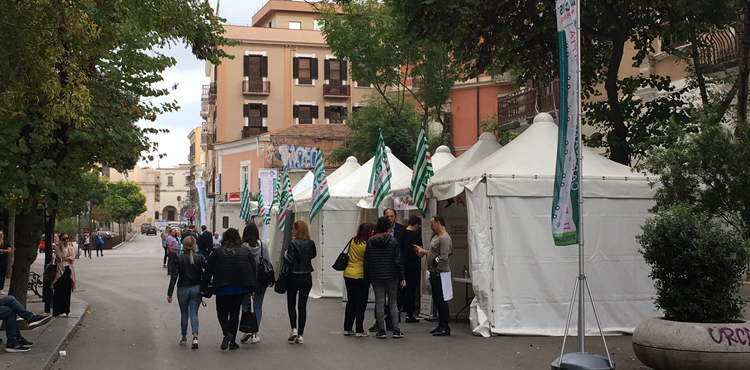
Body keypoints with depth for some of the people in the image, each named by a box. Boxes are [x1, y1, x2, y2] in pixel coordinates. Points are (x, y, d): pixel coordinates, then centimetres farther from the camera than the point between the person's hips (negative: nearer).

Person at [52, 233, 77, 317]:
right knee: (60, 290, -7)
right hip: (60, 270, -4)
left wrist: (61, 259, -11)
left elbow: (72, 258, -3)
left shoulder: (71, 248, 12)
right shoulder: (57, 248, -1)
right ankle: (59, 311, -5)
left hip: (69, 270, 4)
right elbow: (63, 256, -14)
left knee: (67, 290, 5)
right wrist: (62, 246, -8)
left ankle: (66, 310, 11)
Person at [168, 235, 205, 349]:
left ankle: (184, 338, 24)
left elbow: (174, 277, -9)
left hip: (183, 289, -1)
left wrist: (169, 294, -5)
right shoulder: (199, 257, -5)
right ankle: (195, 337, -16)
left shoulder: (179, 258, -8)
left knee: (184, 314, 15)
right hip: (196, 289, 1)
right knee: (194, 313, 4)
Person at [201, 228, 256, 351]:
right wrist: (252, 287, 13)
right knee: (235, 312, 12)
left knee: (222, 312, 11)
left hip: (222, 288, -2)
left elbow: (208, 271, 0)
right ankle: (232, 341, 12)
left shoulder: (217, 252, -3)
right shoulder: (246, 251, 3)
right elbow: (253, 270, 5)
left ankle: (227, 333, -15)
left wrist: (203, 288, 7)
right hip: (241, 287, 2)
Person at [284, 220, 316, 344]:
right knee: (303, 305, 7)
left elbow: (289, 261, -19)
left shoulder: (293, 244, -16)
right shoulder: (311, 243, -1)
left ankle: (294, 329, -1)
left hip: (294, 277, -4)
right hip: (307, 277, 4)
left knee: (291, 304, 14)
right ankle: (300, 335, 6)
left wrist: (285, 255, -1)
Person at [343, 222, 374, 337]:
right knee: (361, 304, 3)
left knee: (350, 302, 15)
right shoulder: (367, 245, -15)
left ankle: (347, 328, 19)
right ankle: (359, 330, 5)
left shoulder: (353, 241, 1)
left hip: (348, 275, 6)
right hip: (360, 276, -6)